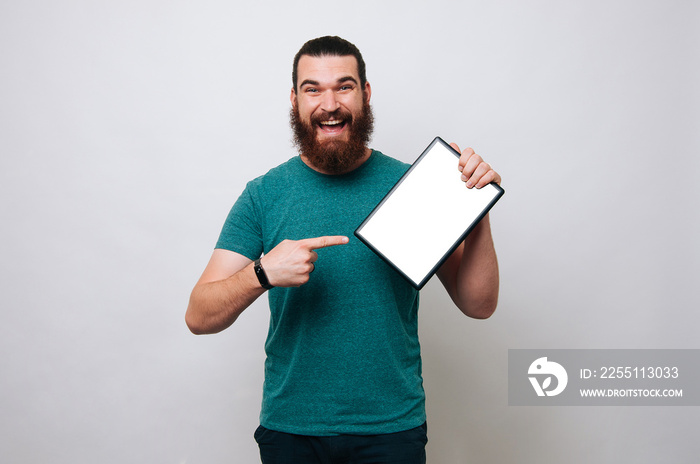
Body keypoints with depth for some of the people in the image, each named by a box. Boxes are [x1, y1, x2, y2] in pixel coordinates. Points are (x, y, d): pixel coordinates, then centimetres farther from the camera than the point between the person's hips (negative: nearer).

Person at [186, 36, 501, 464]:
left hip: (392, 426, 0)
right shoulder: (263, 196, -4)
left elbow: (479, 305, -5)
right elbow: (199, 318, -8)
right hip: (290, 428, 1)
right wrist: (263, 273, -26)